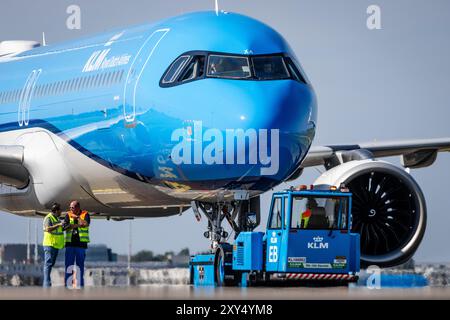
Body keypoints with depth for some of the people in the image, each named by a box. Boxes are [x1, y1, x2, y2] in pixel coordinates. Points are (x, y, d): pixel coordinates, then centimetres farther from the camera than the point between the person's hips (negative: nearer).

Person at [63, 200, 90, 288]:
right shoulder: (68, 215, 8)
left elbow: (86, 224, -17)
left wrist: (77, 217, -11)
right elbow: (65, 226, -8)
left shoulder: (85, 214, 3)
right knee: (69, 265, 0)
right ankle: (68, 284, 3)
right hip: (70, 244, 2)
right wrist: (78, 225, -14)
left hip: (81, 244, -2)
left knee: (80, 265, 1)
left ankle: (80, 284, 5)